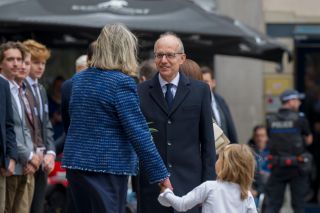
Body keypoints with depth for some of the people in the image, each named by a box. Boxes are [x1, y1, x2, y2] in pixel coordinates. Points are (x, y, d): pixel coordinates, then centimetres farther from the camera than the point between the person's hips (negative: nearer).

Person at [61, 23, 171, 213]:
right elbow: (138, 133, -14)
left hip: (75, 162, 7)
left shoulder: (79, 79, 10)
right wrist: (160, 174, -11)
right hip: (108, 167, -7)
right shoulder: (122, 83, -12)